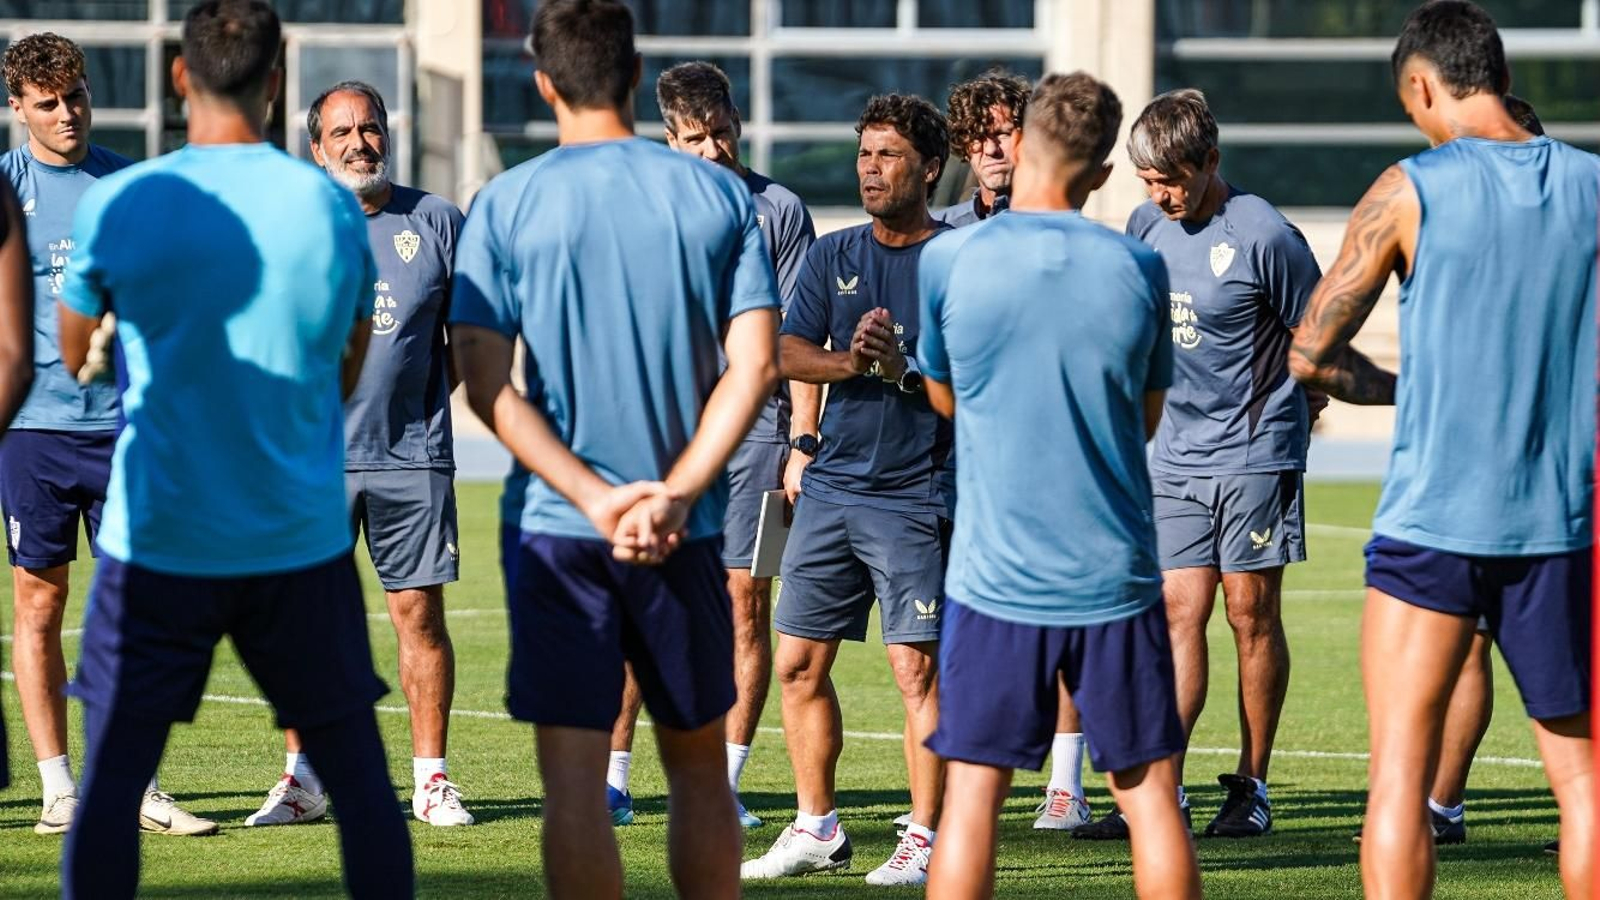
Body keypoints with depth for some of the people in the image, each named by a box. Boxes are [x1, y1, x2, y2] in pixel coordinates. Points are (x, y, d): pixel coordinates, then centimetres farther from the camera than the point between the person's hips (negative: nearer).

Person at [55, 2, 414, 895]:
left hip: (157, 544, -1)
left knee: (113, 779, 3)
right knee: (361, 777, 9)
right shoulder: (332, 206, -1)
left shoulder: (116, 205, -6)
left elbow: (69, 359, 9)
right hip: (303, 542, 1)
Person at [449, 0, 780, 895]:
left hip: (560, 525, -2)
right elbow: (756, 364, -5)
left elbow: (488, 386, -9)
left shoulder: (507, 204, -2)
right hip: (688, 531, 2)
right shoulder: (720, 195, 3)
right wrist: (676, 496, -9)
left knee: (574, 778, -2)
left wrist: (597, 500, -12)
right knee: (698, 763, 15)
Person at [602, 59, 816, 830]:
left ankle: (722, 786, 5)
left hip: (752, 427, -2)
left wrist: (804, 443, -5)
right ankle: (612, 780, 2)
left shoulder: (779, 211, 2)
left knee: (746, 606, -1)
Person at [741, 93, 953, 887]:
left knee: (917, 668, -8)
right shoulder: (833, 255, 12)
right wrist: (847, 363, -17)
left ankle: (925, 840, -1)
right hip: (831, 485, 6)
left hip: (916, 494, -6)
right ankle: (816, 829, 19)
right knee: (799, 663, 7)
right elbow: (787, 353, 2)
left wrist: (904, 369, -21)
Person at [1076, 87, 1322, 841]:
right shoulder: (1146, 226, 6)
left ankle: (1252, 787, 9)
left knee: (1251, 613, 1)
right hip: (1176, 454, 5)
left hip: (1256, 453, -5)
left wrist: (1288, 413, 6)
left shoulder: (1263, 235, -13)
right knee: (1180, 611, 0)